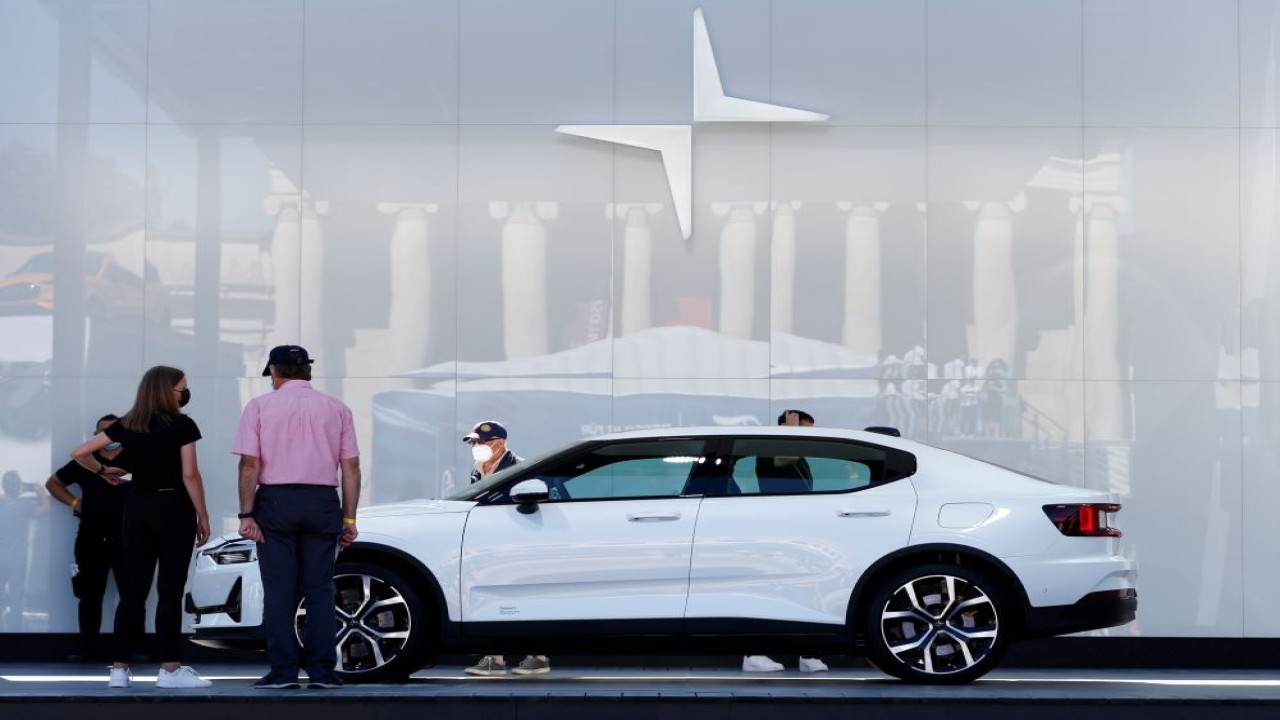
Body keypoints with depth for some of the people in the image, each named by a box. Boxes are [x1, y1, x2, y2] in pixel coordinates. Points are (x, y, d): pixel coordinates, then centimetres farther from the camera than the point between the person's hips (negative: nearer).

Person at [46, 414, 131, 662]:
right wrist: (73, 502, 7)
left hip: (126, 539, -2)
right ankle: (88, 647, 14)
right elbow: (53, 483, 21)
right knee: (90, 596, 6)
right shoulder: (84, 461, 11)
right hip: (91, 540, 3)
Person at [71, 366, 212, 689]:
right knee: (170, 589, -3)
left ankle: (120, 669, 4)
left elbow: (79, 452, 6)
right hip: (173, 508, -5)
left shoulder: (127, 425, 8)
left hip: (137, 508, 5)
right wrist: (202, 515, -6)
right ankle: (170, 669, -3)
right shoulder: (182, 425, -7)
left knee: (133, 589, 6)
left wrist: (102, 470, 22)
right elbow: (189, 475, -12)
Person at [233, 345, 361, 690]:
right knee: (319, 590, 4)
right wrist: (349, 519, 8)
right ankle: (321, 671, 0)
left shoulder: (260, 406, 2)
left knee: (279, 590, 1)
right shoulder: (337, 409, 8)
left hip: (276, 502, -2)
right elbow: (351, 468, 5)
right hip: (322, 503, 2)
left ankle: (283, 670, -1)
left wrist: (247, 514, -5)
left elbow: (250, 464, -6)